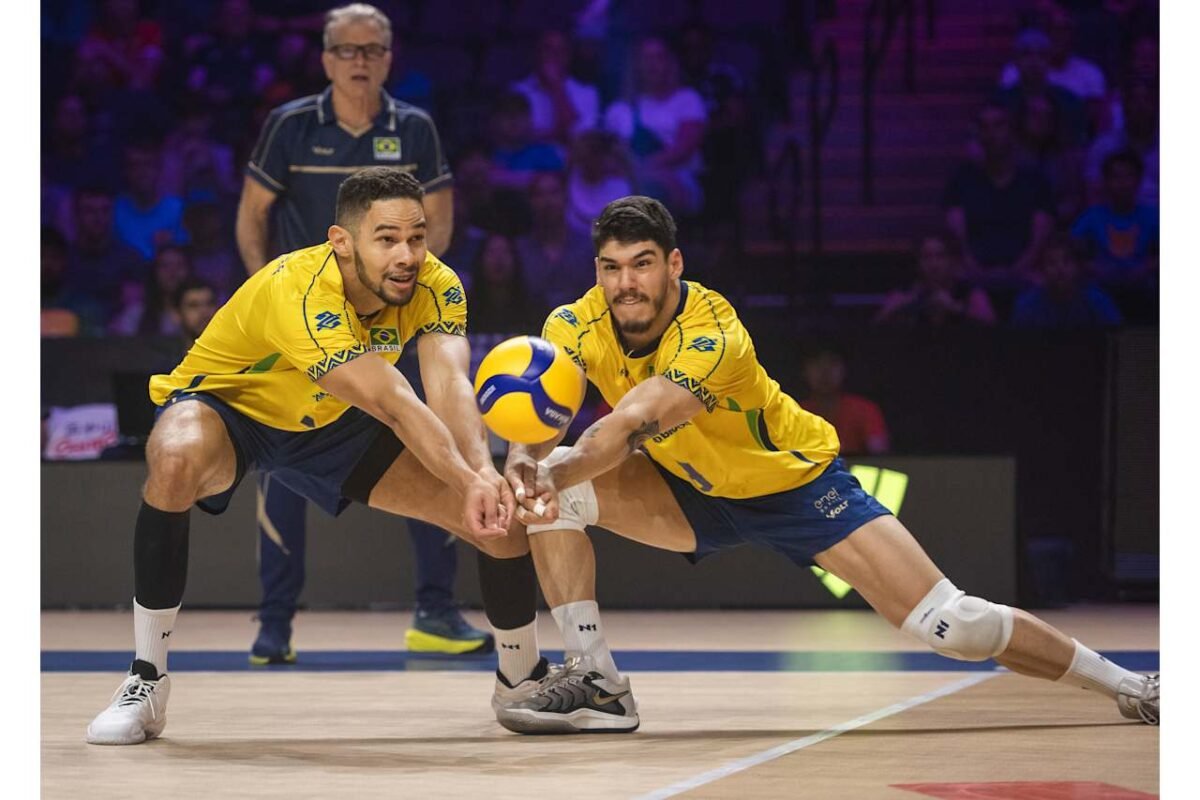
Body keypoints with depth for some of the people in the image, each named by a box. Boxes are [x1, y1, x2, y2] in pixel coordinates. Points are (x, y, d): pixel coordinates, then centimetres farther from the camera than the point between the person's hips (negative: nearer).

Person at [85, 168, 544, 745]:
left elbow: (449, 386, -36)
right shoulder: (300, 293, -38)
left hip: (331, 425, 5)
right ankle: (146, 679, -26)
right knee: (175, 465, -42)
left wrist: (484, 473, -54)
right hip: (223, 404, -5)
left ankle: (522, 683, 17)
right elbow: (395, 407, -45)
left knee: (502, 511, -9)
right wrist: (467, 482, -55)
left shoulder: (435, 287, -20)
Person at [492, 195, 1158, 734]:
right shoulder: (577, 324, -17)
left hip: (797, 485, -5)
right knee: (557, 486, -20)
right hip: (693, 493, 5)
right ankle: (596, 682, -13)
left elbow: (628, 425, -47)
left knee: (950, 625, -13)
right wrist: (524, 465, -54)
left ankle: (1124, 684, 8)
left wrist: (551, 480, -62)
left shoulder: (712, 335, -33)